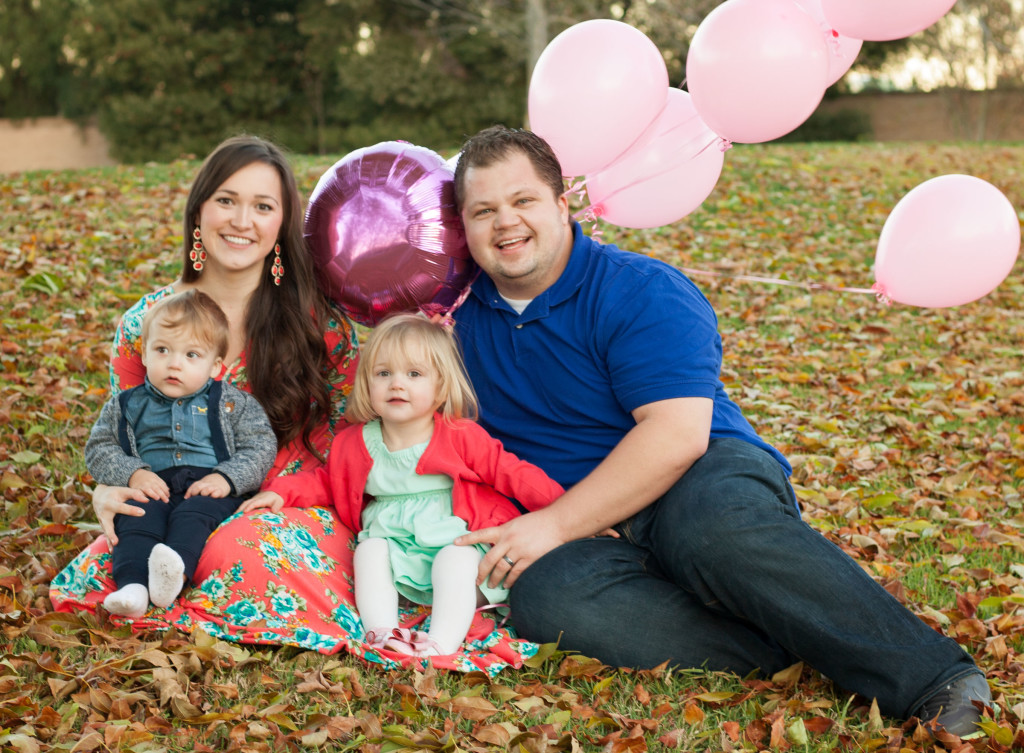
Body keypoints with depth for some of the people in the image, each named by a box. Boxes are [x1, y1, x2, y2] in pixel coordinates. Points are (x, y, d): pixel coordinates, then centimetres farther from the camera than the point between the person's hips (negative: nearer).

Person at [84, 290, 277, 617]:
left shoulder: (231, 403, 12)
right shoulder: (127, 406, 18)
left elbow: (261, 448, 6)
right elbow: (99, 448, 14)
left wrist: (226, 478, -12)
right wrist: (132, 474, -5)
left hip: (208, 488, -2)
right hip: (151, 488, 2)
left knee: (193, 514, -34)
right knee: (136, 519, -30)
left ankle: (176, 566, -58)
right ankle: (132, 587, -46)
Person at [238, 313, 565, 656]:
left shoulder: (463, 437, -3)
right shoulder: (355, 444, 7)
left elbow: (510, 472, -3)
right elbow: (326, 481, 22)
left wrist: (556, 503, -13)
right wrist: (282, 491, 6)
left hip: (456, 541, -3)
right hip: (393, 544, 3)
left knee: (455, 559, -33)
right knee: (370, 548, -25)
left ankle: (443, 643, -43)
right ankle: (382, 632, -34)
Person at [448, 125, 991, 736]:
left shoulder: (641, 292, -7)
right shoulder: (463, 313, 10)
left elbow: (678, 434, -18)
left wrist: (555, 524, -22)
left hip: (708, 481, -4)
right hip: (597, 539, 4)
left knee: (717, 525, -41)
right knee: (544, 597, -33)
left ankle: (935, 676, -35)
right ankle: (799, 646, -31)